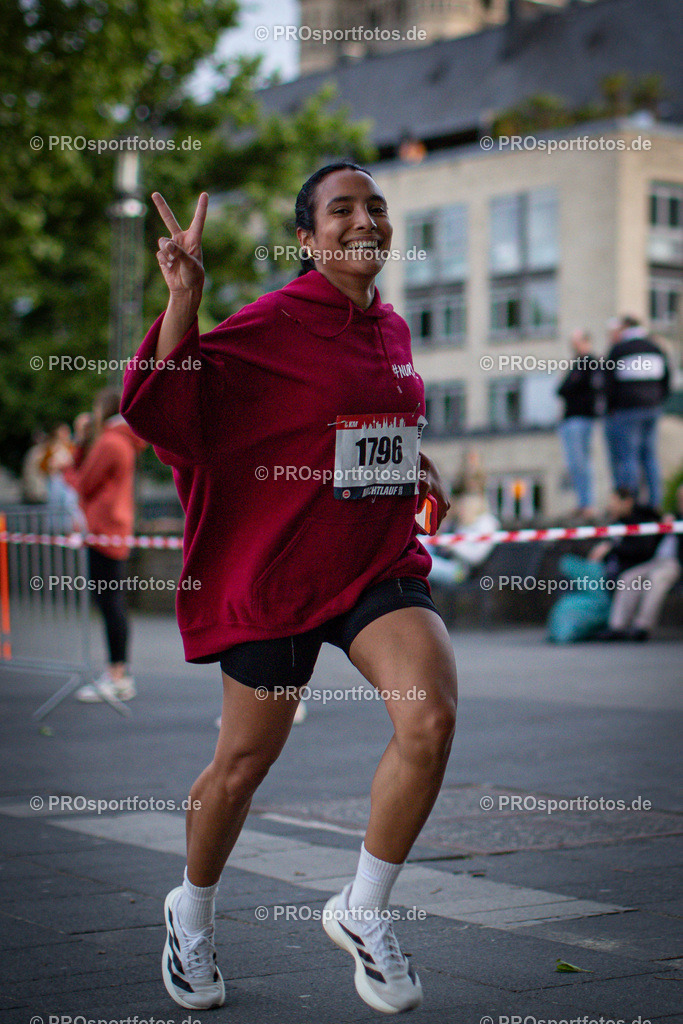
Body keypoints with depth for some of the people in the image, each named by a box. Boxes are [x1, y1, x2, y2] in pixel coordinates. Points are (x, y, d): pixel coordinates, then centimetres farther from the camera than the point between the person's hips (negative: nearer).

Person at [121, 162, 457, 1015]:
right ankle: (191, 914, 36)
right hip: (280, 569, -5)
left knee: (431, 718, -20)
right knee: (244, 763, 7)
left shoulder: (393, 330, 10)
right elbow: (166, 408, -18)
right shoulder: (276, 323, -10)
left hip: (382, 562, 5)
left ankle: (363, 913, 1)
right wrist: (184, 298, -26)